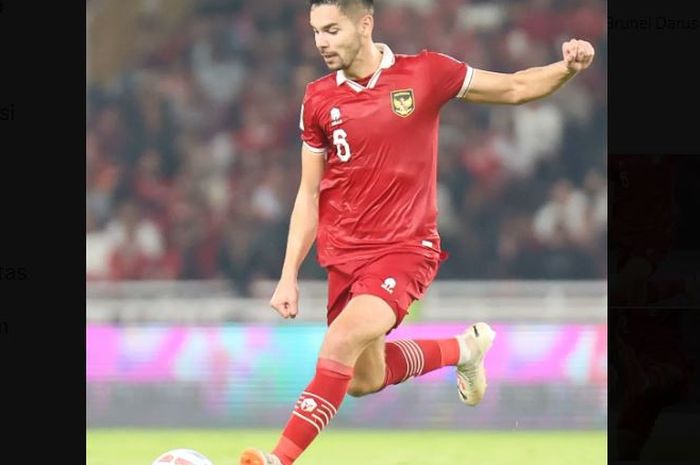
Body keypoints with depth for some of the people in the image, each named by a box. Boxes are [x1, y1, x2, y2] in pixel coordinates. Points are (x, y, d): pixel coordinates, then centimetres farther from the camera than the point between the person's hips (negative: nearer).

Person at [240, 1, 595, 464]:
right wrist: (289, 277, 3)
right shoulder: (318, 99, 1)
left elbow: (514, 88, 1)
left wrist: (566, 68, -19)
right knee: (364, 381, 9)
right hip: (345, 253, 5)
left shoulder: (424, 73, -7)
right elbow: (309, 195, 8)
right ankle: (462, 348, 34)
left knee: (342, 340, -27)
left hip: (406, 248, -5)